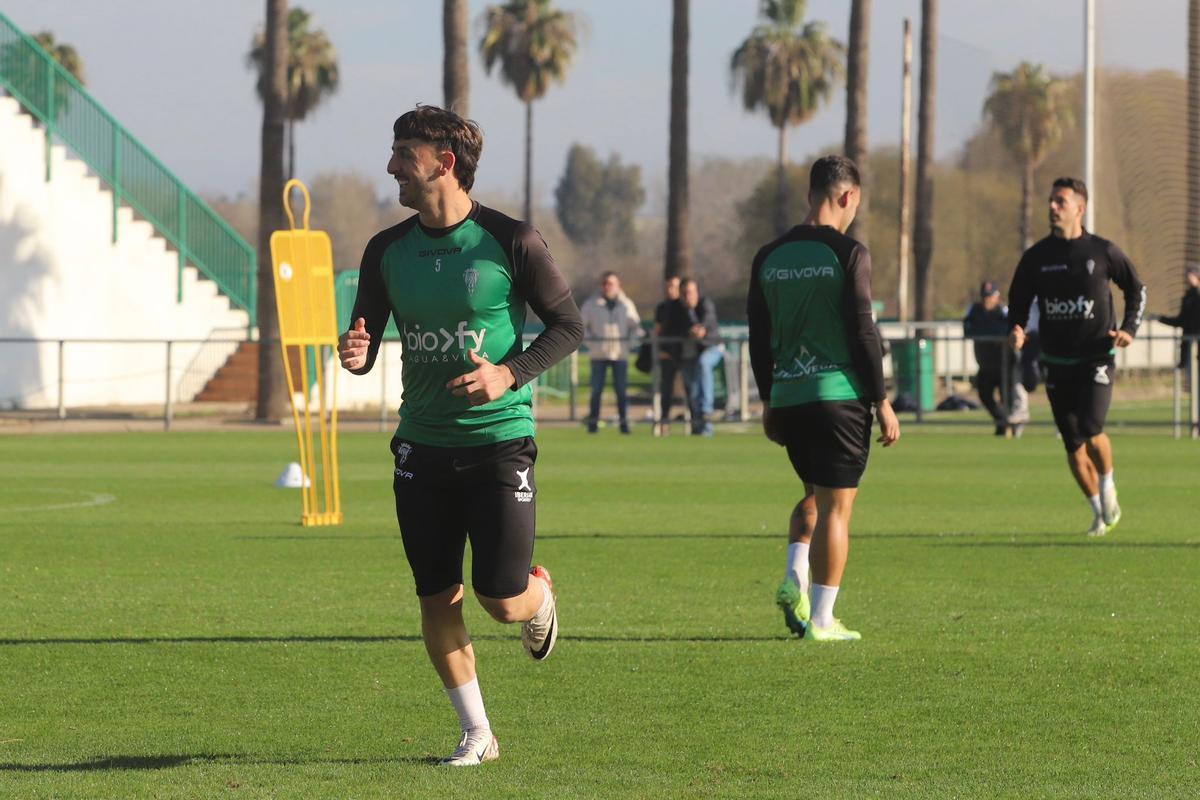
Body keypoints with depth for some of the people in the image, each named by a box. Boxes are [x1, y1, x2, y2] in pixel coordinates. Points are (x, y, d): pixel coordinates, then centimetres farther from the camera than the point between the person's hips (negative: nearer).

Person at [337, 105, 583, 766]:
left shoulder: (510, 241, -9)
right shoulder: (387, 251, 4)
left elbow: (568, 326, -3)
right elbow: (368, 336, 9)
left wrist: (508, 375, -17)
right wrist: (356, 354, -16)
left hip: (498, 440, -4)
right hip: (422, 448, 4)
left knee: (502, 600, -7)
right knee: (437, 601, 1)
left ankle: (540, 595, 30)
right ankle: (476, 734, 14)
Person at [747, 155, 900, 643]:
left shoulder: (770, 258, 8)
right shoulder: (848, 254, -9)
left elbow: (759, 339, 11)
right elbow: (863, 332, -11)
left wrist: (768, 402, 20)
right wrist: (882, 402, -5)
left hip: (786, 397, 5)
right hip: (840, 395, -5)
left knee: (815, 495, 23)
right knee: (835, 506, 0)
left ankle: (794, 580, 3)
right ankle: (821, 619, 0)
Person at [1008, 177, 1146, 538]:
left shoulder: (1103, 252, -3)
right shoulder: (1036, 257, 3)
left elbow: (1137, 289, 11)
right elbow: (1018, 300, 12)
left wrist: (1129, 328, -3)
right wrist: (1016, 328, -9)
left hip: (1096, 358, -3)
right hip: (1057, 362, 3)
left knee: (1091, 430, -20)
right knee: (1073, 444, 4)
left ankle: (1108, 484, 10)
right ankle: (1101, 512, 18)